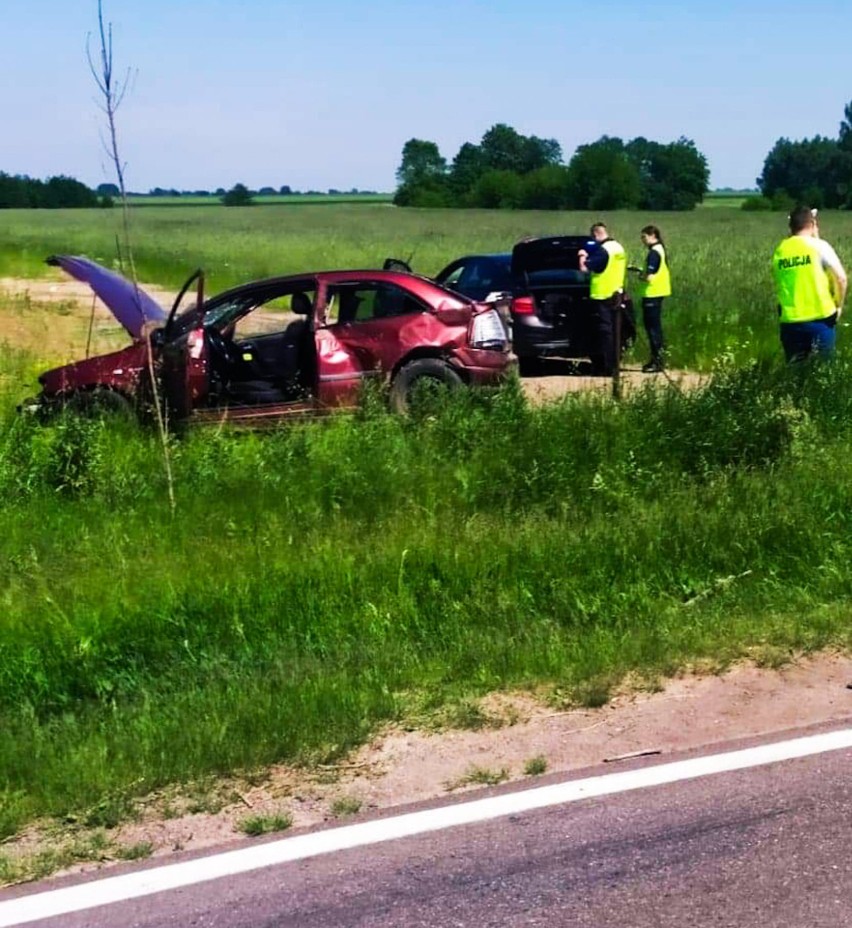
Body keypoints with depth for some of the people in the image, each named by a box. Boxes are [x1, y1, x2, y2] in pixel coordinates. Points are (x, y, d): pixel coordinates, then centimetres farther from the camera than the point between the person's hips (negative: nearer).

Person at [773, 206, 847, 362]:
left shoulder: (780, 251, 6)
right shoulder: (819, 246, -5)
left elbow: (778, 286, 10)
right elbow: (840, 278, -6)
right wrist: (838, 304, 7)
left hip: (790, 321, 3)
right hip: (821, 318, -3)